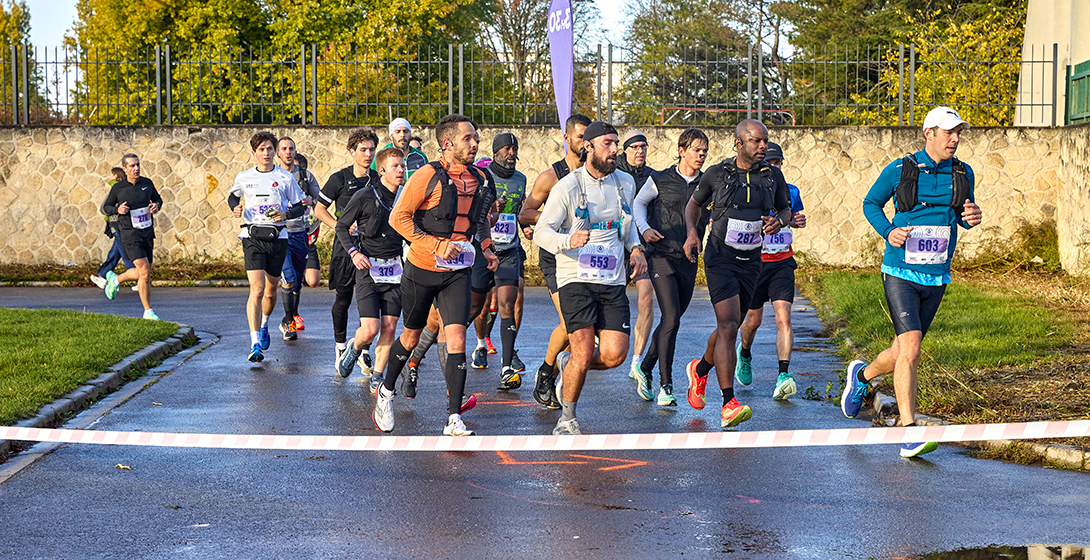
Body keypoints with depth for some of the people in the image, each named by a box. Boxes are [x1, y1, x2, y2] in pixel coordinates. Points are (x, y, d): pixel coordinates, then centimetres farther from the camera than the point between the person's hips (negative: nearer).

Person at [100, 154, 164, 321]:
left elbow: (158, 199, 17)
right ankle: (148, 311, -4)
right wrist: (118, 210, -15)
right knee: (145, 272, -16)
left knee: (141, 273, 13)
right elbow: (106, 207, 7)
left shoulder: (147, 183, 2)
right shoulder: (118, 187, -6)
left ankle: (115, 279, 43)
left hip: (147, 233, 5)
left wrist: (156, 206, -7)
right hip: (130, 235, -5)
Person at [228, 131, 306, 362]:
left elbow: (300, 206, 8)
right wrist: (235, 208, 2)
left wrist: (286, 214, -12)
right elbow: (233, 196, 24)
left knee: (271, 291, 13)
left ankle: (263, 326, 44)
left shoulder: (285, 178, 1)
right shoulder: (244, 178, 4)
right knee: (257, 289, -15)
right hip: (252, 237, -1)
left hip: (277, 237, 1)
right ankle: (255, 344, -17)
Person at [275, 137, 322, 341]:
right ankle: (288, 322, -5)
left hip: (299, 233, 3)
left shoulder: (306, 176, 9)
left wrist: (310, 201, -12)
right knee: (289, 278, -15)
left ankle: (292, 317, 27)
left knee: (298, 280, 9)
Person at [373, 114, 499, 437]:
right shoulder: (428, 176, -12)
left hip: (458, 273, 3)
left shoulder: (480, 180, 5)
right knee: (411, 336, 13)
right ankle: (386, 391, 40)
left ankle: (454, 420, -9)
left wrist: (485, 248, 7)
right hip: (422, 269, -3)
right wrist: (435, 245, -21)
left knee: (456, 338, -11)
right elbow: (398, 217, -14)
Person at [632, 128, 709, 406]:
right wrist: (644, 228, -4)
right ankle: (666, 386, -12)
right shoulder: (661, 180, -1)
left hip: (689, 260, 4)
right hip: (662, 256, -4)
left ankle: (645, 369, 33)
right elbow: (639, 202, 13)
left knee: (671, 321, 11)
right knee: (671, 319, -16)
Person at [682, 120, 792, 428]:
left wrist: (778, 221, -8)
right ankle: (728, 405, -20)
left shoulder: (773, 176, 3)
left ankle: (700, 370, 48)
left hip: (751, 262, 4)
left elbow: (785, 209, 16)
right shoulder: (717, 174, -3)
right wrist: (692, 232, -4)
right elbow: (695, 203, 13)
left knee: (729, 328, 16)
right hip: (720, 258, -4)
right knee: (728, 326, -18)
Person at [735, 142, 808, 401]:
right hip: (753, 262, -1)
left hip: (782, 263, 1)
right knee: (753, 320, 9)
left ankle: (784, 375, -18)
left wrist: (799, 221, 0)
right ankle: (744, 353, 42)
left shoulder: (790, 192, 4)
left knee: (783, 318, -14)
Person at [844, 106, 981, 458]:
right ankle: (909, 431, -14)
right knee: (911, 348, -18)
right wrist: (888, 231, -10)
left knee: (904, 352, 13)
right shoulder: (899, 170, -5)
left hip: (937, 278, 5)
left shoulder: (963, 174, 5)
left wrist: (971, 218, -5)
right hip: (900, 273, -5)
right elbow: (871, 204, 9)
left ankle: (862, 375, 45)